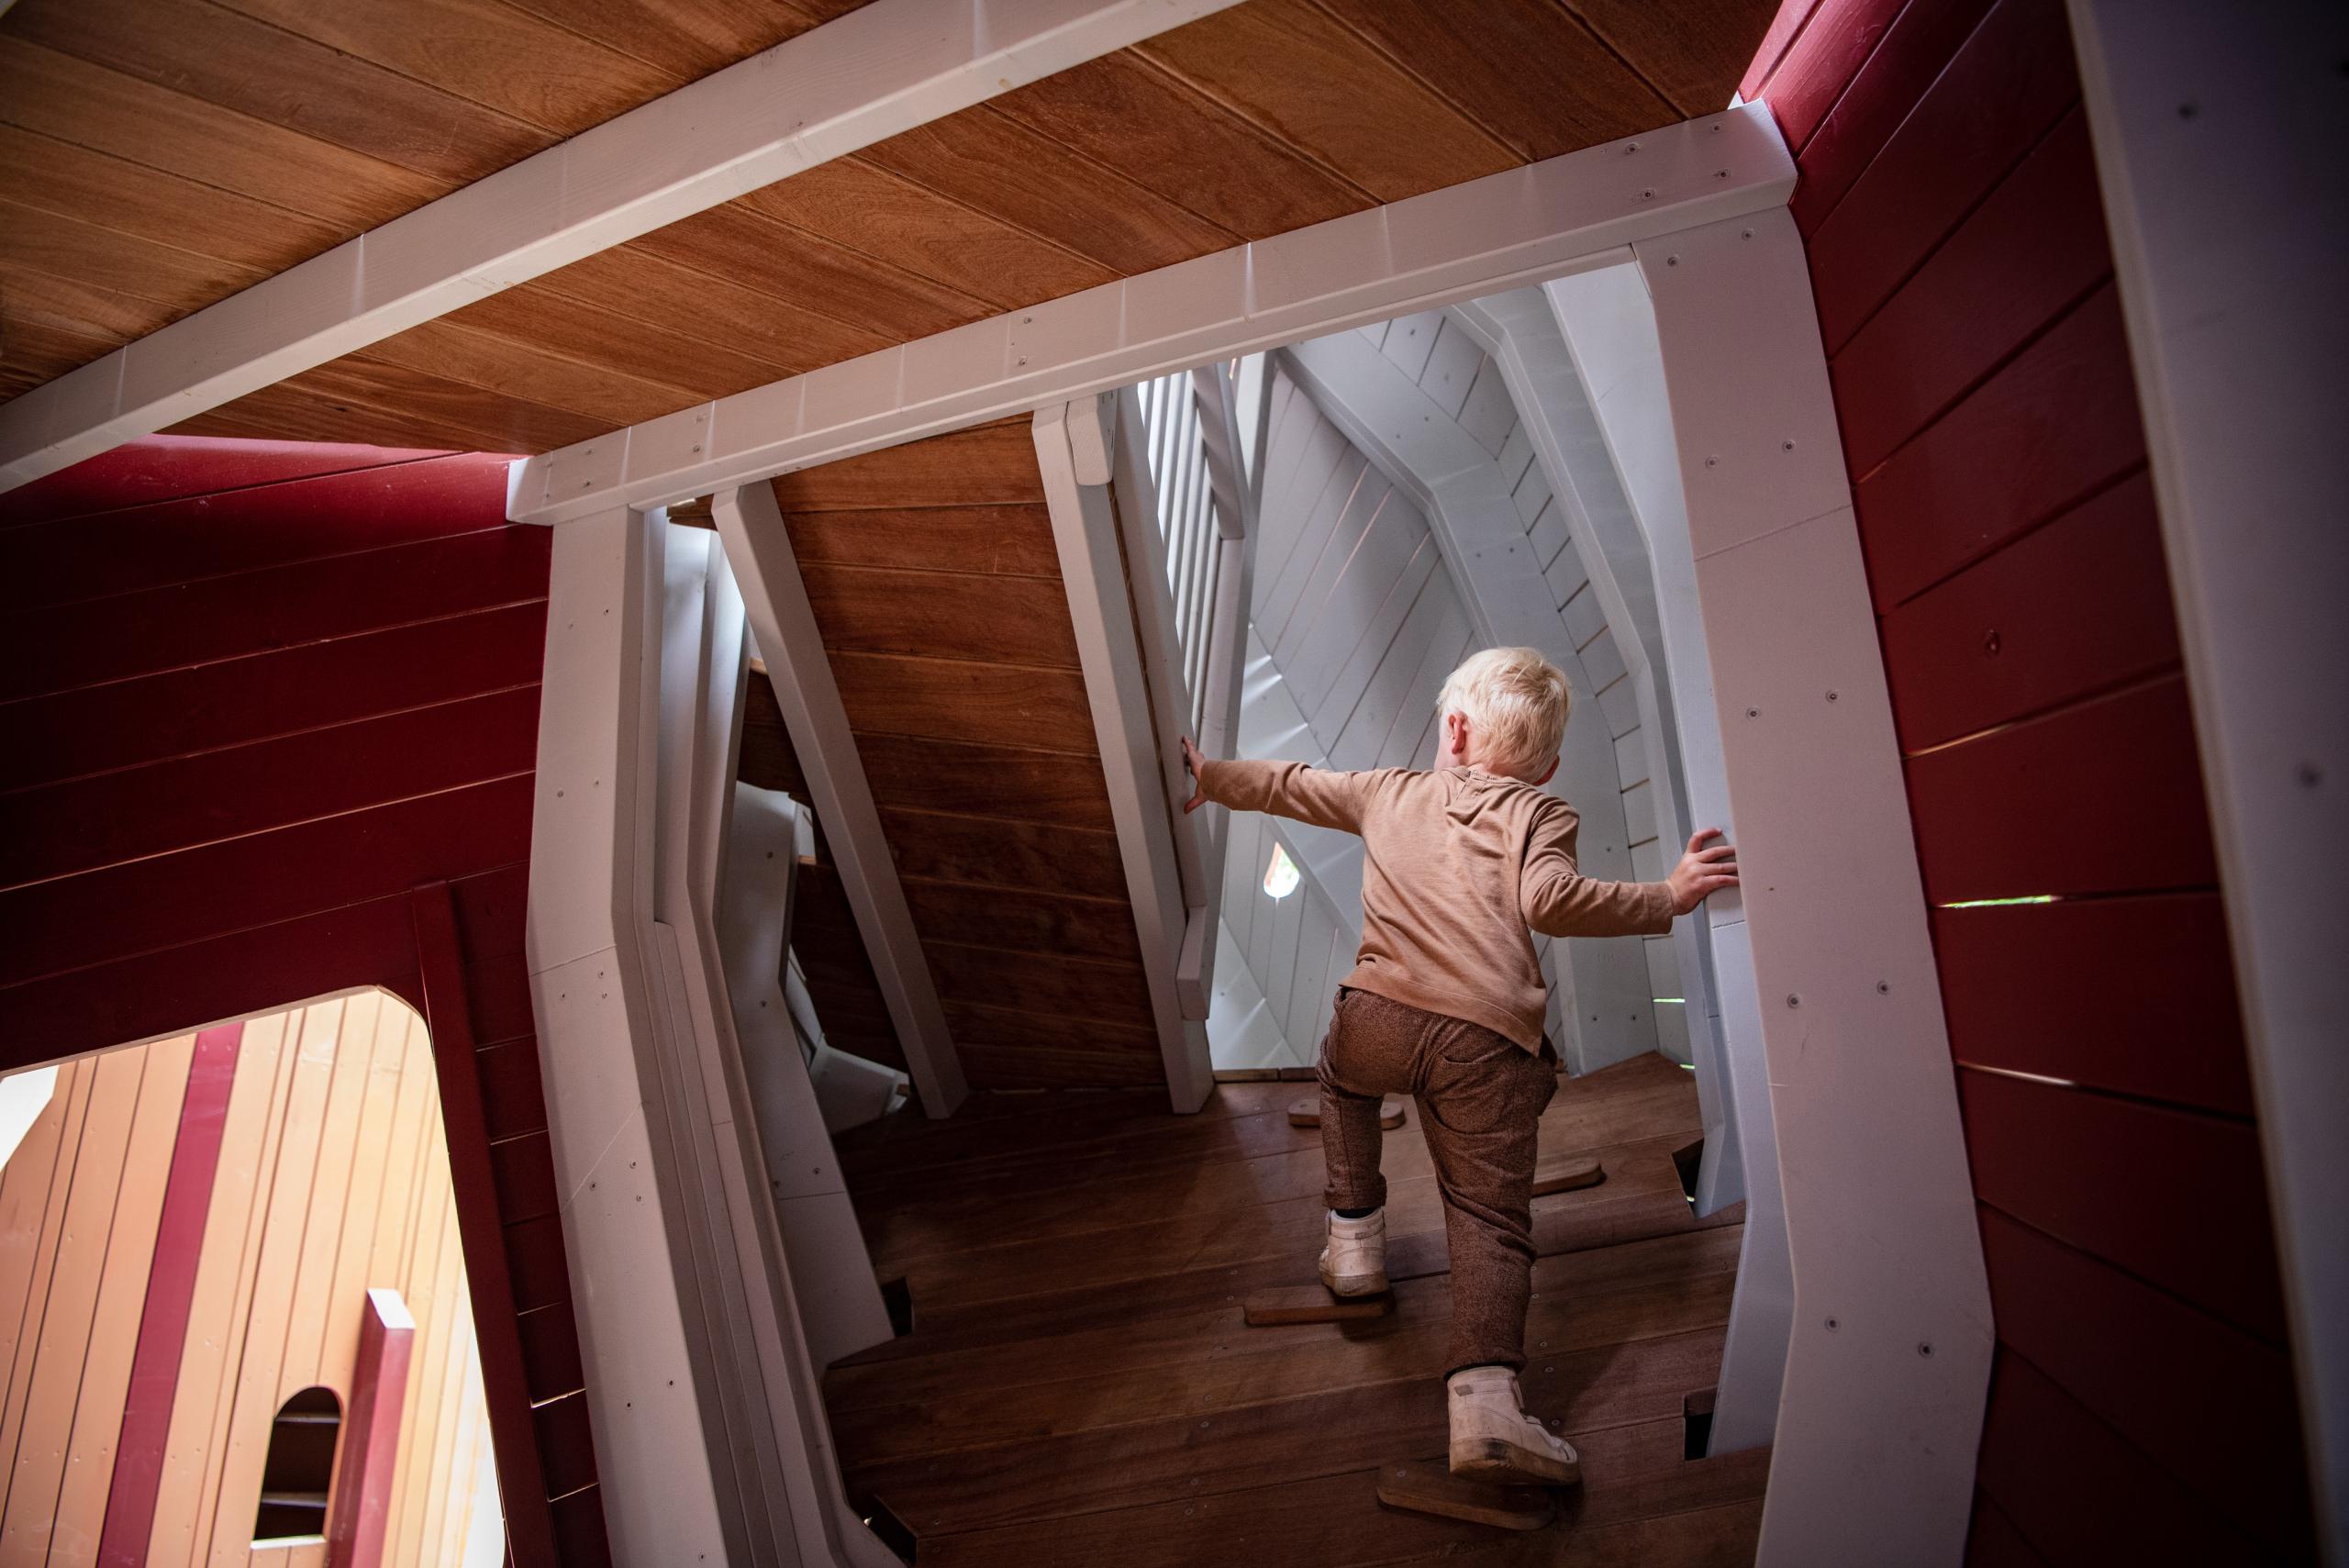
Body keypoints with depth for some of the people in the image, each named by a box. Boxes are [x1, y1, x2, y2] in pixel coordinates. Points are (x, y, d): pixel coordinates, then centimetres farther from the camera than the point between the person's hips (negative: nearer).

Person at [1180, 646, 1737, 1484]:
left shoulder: (1392, 790, 22)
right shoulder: (1542, 815, 13)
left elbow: (1292, 786, 33)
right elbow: (1550, 900, -8)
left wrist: (1210, 778, 48)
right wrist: (1667, 898, -2)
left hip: (1381, 1017, 2)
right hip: (1489, 1045, -2)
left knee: (1343, 1073, 36)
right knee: (1491, 1217, 3)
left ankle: (1355, 1237, 33)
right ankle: (1484, 1396, -16)